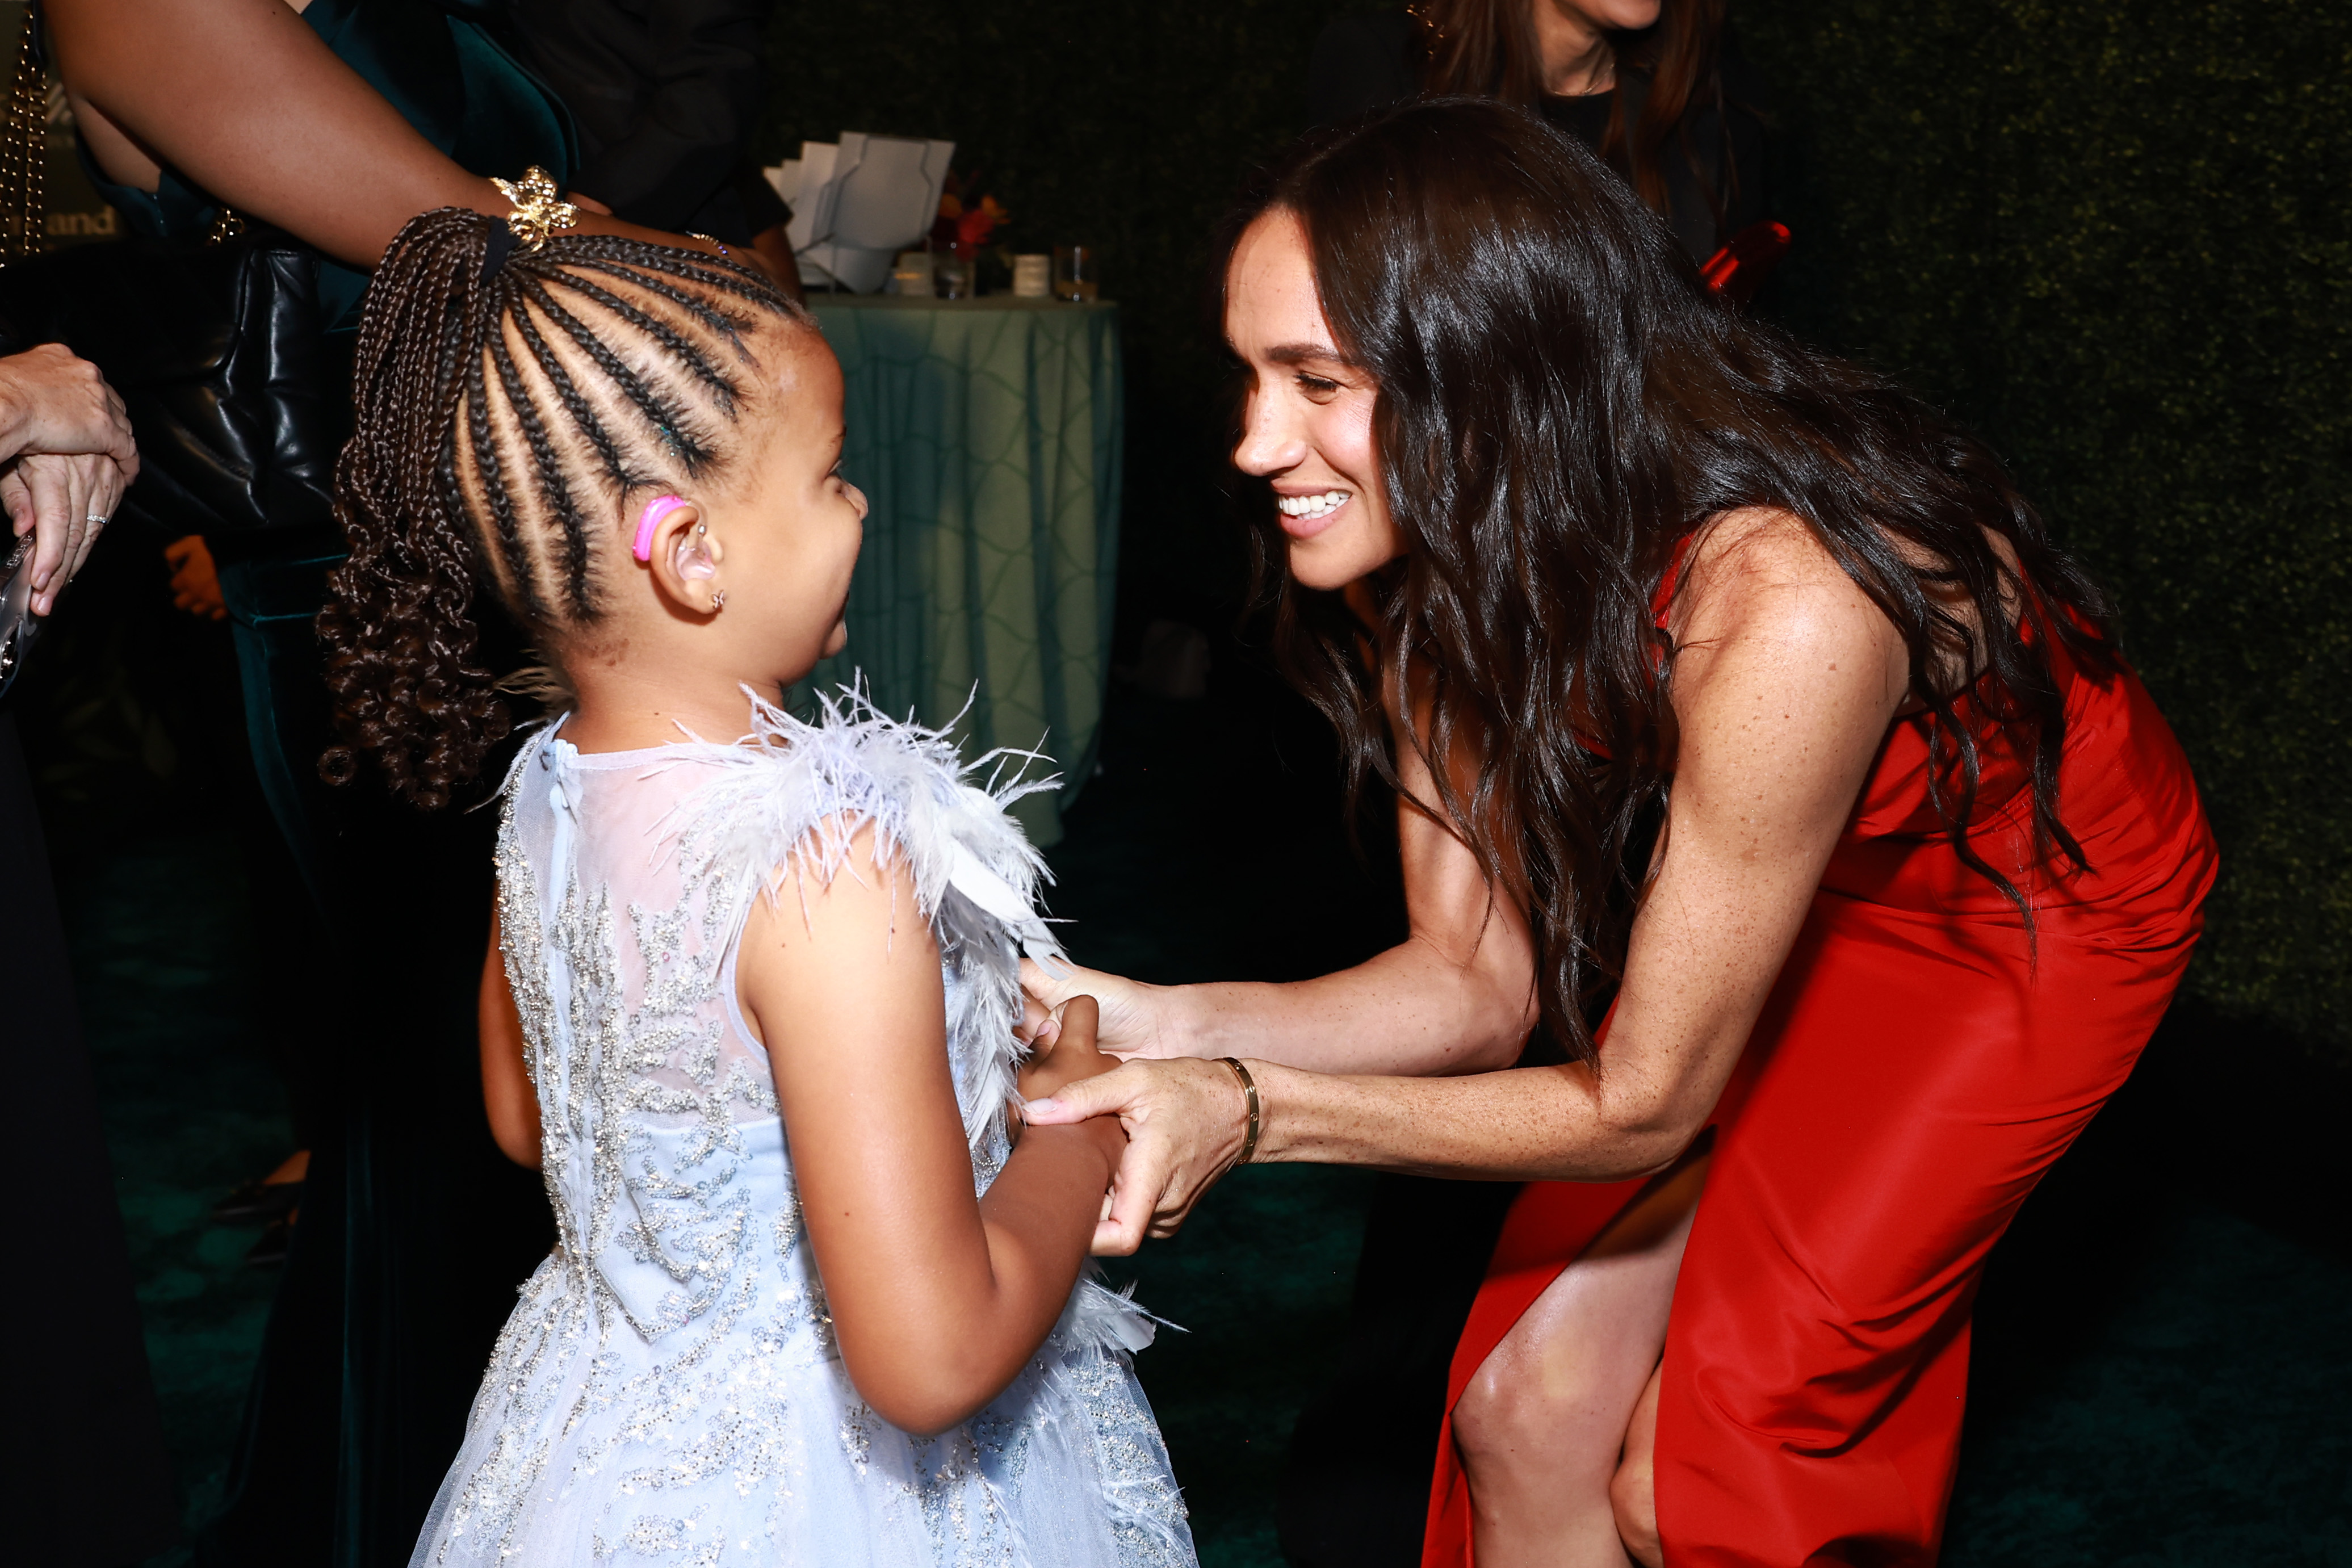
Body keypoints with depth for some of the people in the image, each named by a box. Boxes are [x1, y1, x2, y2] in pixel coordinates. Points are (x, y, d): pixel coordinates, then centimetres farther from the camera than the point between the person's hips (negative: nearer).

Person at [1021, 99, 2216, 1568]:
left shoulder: (1778, 604, -41)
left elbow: (1642, 1101, -29)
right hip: (1780, 892, 5)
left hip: (2034, 906, -5)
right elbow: (1478, 981, -12)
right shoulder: (1431, 571, -19)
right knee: (1529, 1406, 0)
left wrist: (1250, 1110, -35)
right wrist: (1176, 1024, -28)